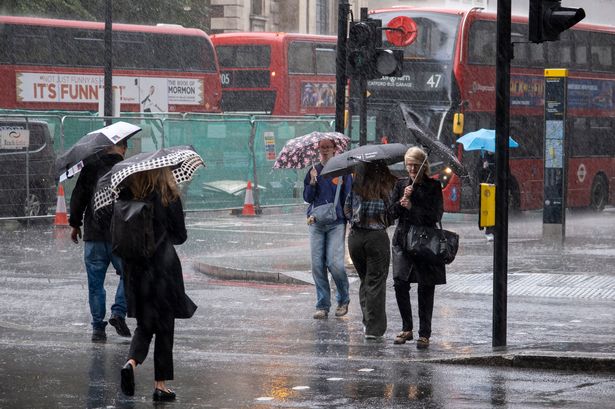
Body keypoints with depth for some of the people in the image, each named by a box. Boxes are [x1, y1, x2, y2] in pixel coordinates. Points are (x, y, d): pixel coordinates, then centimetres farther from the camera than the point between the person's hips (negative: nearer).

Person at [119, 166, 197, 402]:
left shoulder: (127, 195, -2)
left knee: (144, 326, 14)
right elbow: (180, 236, -1)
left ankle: (131, 362, -13)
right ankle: (160, 385, 10)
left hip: (135, 269, 3)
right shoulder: (169, 197, -9)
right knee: (165, 327, 9)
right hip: (164, 269, -3)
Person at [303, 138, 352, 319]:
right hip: (316, 223, 3)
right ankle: (322, 306, 8)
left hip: (336, 224, -3)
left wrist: (349, 222, -2)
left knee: (335, 263, -12)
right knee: (317, 265, 0)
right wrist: (313, 182, -11)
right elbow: (307, 198, 7)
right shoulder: (314, 171, 9)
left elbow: (348, 198, 4)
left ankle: (343, 299, 10)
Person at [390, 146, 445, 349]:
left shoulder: (433, 186, 0)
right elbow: (392, 213, 6)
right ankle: (407, 329, 6)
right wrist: (402, 201, -12)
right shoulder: (401, 184, 10)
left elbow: (436, 215, -8)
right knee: (400, 283, -9)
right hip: (403, 240, 3)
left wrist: (412, 207, -13)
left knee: (425, 288, -1)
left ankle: (424, 334, 5)